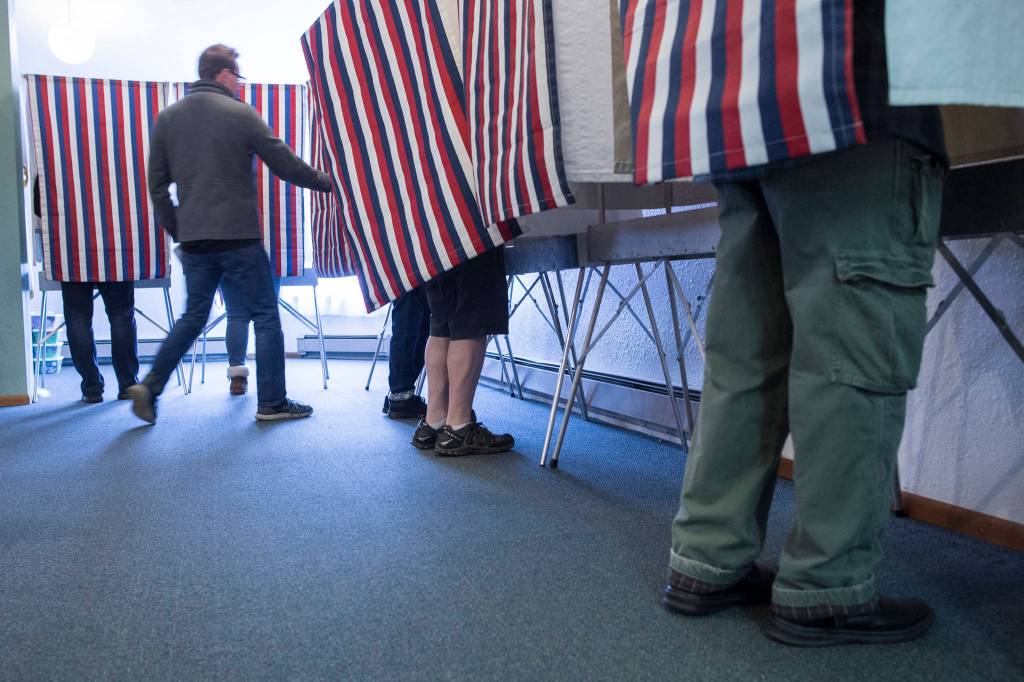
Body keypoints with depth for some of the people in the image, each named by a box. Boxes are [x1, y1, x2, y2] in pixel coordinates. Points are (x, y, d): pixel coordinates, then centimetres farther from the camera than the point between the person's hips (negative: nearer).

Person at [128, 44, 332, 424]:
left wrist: (176, 231, 16)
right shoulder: (241, 114, -5)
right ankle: (271, 402, 6)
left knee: (193, 316, 17)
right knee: (265, 315, 4)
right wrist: (328, 182, 11)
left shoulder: (168, 118, 10)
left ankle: (150, 386, 8)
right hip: (238, 236, -5)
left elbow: (157, 184, 11)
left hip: (193, 239, 5)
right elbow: (285, 164, -3)